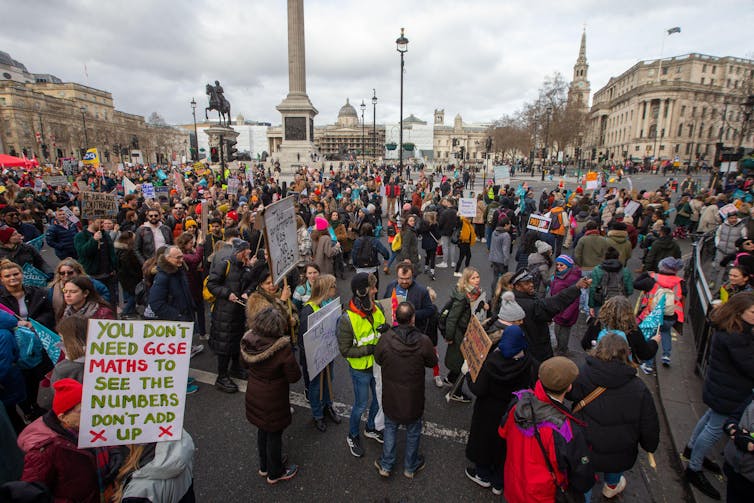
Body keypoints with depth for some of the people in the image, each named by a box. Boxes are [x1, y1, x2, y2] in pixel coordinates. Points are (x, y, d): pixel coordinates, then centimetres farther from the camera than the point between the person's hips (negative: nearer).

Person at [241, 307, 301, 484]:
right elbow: (294, 376, -21)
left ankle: (264, 466, 48)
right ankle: (274, 473, 38)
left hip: (254, 395, 6)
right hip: (273, 401, -6)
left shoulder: (248, 341, -15)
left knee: (262, 430, 27)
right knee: (274, 435, 16)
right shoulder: (282, 348, -32)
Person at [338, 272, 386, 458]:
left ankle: (370, 428, 50)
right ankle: (353, 436, 41)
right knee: (361, 405, 13)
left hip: (377, 365, 6)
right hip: (360, 369, -6)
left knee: (379, 399, 23)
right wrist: (370, 349, -27)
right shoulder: (347, 319, -27)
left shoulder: (377, 308, -9)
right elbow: (345, 350, -20)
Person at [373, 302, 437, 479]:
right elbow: (433, 362, -7)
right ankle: (411, 467, 42)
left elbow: (378, 359, -5)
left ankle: (386, 465, 38)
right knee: (413, 431, 23)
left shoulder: (385, 338, -23)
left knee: (390, 428, 24)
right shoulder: (423, 341, -25)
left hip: (390, 396, 1)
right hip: (413, 397, -1)